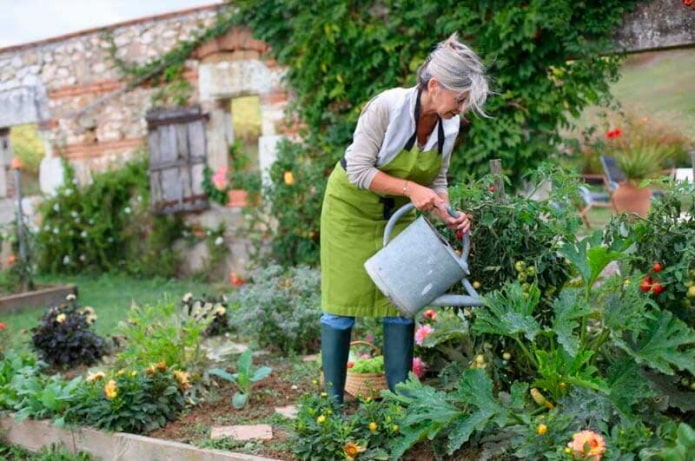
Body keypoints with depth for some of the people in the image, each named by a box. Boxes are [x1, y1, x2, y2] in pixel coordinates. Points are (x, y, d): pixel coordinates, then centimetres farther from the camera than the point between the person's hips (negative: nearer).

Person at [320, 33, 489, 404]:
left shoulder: (450, 125, -12)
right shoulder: (388, 106, -29)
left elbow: (436, 180, 0)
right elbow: (358, 170, -27)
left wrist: (448, 215, -18)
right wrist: (410, 188, -35)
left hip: (397, 212, 5)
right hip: (352, 206, -5)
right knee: (343, 303, -2)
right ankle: (333, 401, 10)